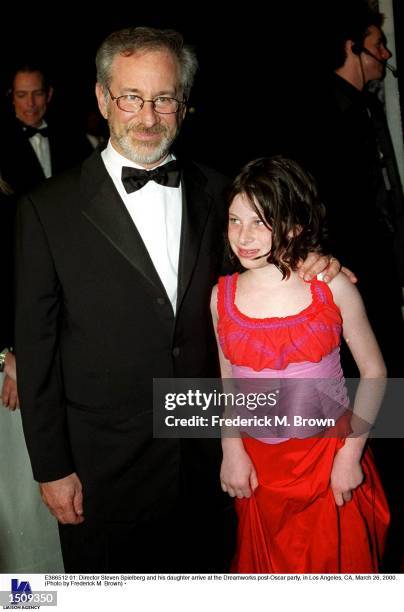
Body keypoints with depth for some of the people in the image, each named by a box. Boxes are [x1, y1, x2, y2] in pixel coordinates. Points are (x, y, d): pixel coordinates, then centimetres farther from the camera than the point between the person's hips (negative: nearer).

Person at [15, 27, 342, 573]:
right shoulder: (48, 211, -10)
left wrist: (305, 262, -7)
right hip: (105, 469, -3)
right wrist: (52, 468, -7)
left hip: (208, 457, 3)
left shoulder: (214, 192, 1)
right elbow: (36, 351, -8)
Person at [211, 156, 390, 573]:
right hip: (259, 465, 2)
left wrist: (350, 453, -9)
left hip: (331, 456, -2)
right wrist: (231, 449, -1)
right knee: (269, 565, 17)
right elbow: (227, 380, 8)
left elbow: (374, 371, -5)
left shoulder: (333, 287, -11)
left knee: (337, 561, 12)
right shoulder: (222, 296, -3)